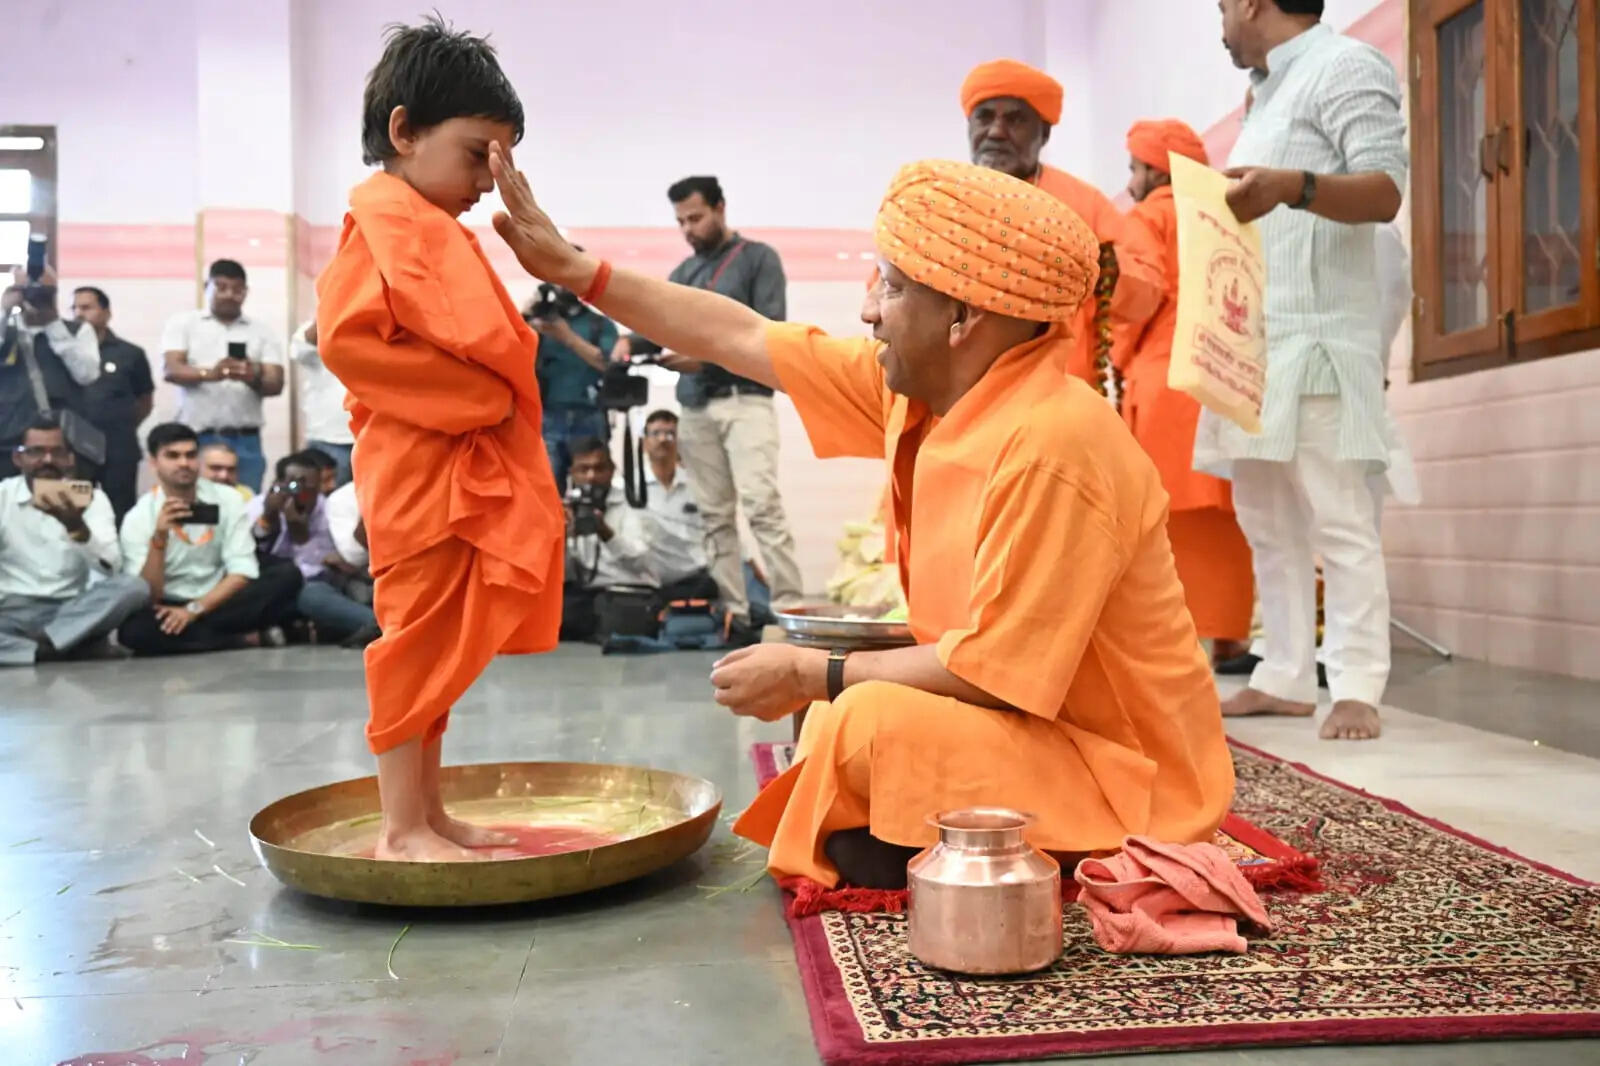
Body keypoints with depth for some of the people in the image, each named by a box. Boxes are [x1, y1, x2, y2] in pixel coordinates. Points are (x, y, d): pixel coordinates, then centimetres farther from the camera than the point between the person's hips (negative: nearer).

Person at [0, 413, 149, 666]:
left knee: (133, 587, -29)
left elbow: (110, 570, -10)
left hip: (74, 612, 2)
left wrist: (76, 525, -27)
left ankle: (41, 649, -30)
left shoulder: (91, 498, 6)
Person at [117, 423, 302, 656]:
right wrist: (159, 538, -27)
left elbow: (243, 572, -9)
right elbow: (146, 597, -14)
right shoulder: (138, 518, -6)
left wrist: (194, 609, -21)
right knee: (134, 629, -35)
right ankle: (245, 638, -22)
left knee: (287, 576, -22)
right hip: (171, 610, -1)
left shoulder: (227, 500, -3)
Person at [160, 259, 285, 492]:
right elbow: (171, 370, -6)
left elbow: (276, 383, 2)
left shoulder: (262, 330, 11)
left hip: (245, 440, 1)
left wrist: (254, 378, -21)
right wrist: (209, 374, -27)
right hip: (195, 438, -1)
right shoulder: (182, 323, 8)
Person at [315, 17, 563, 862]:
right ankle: (402, 828, 7)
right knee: (419, 640, -3)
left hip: (463, 467, 10)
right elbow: (346, 336, -22)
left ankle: (427, 814, 22)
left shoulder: (429, 229, 20)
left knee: (441, 648, 13)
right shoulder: (386, 219, -9)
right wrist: (480, 397, -19)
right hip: (421, 471, -10)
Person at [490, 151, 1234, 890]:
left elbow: (997, 671, -26)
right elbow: (741, 339, 4)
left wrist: (811, 676, -16)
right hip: (1029, 714, 8)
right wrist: (573, 269, 7)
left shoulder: (1052, 442, -28)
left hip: (1120, 773, -8)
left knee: (871, 721, -27)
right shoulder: (923, 388, -3)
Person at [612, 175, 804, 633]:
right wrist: (631, 341, -10)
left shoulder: (759, 258, 5)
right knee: (715, 515, 1)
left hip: (745, 400, -5)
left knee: (761, 504, -16)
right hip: (696, 407, 5)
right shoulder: (683, 272, 21)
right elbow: (662, 325, 13)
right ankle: (733, 611, 3)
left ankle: (790, 608, -15)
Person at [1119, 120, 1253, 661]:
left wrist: (1121, 361, 5)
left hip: (1166, 379, -6)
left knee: (1165, 517, -4)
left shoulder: (1148, 217, 2)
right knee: (1222, 518, 6)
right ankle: (1225, 631, 8)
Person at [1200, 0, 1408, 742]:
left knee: (1339, 519, -8)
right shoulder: (1267, 95, 25)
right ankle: (1286, 678, 13)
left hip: (1315, 338, -9)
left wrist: (1295, 187, -32)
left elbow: (1386, 189, -16)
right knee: (1266, 521, 8)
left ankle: (1356, 689, -5)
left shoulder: (1343, 64, -2)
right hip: (1252, 341, 10)